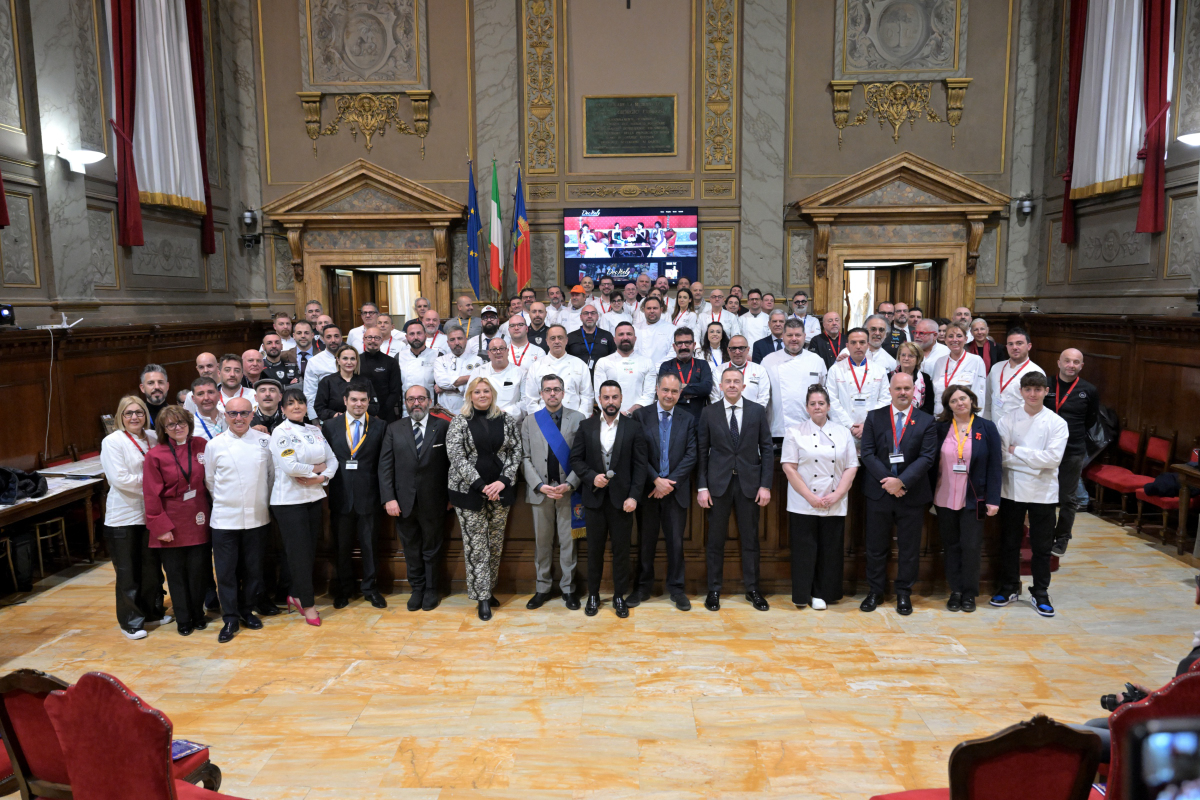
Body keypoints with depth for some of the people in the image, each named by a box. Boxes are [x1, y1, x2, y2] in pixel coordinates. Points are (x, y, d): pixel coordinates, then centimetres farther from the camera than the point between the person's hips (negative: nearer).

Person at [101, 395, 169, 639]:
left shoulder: (153, 438, 5)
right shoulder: (112, 442, -9)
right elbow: (119, 479, -18)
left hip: (150, 513, 5)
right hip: (124, 515, -5)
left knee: (152, 566, 14)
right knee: (128, 571, 4)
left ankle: (152, 612, 29)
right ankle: (130, 621, 16)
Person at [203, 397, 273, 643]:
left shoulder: (265, 441, -2)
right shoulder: (214, 445, -2)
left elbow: (272, 474, 6)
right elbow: (209, 481, 8)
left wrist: (264, 503, 7)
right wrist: (224, 503, 8)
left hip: (257, 518, 1)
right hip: (225, 519, -1)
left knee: (253, 568, 10)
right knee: (226, 570, 3)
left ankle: (247, 610, 28)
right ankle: (230, 619, 15)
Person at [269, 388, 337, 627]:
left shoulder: (315, 431, 9)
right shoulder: (281, 432, -8)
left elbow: (332, 459, 7)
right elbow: (290, 466, -20)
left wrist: (322, 477, -10)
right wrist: (317, 468, -8)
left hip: (314, 497, 6)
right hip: (289, 500, -6)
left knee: (310, 550, 10)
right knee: (299, 551, 1)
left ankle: (296, 595, 27)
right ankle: (307, 604, 12)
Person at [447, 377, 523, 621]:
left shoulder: (507, 420, 5)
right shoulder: (459, 422, -2)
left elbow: (516, 452, 3)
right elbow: (456, 457, -9)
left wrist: (503, 481, -11)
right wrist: (481, 486, -15)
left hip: (500, 490, 3)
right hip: (469, 491, -2)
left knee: (496, 544, 10)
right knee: (475, 546, 0)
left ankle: (490, 589, 25)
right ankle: (482, 598, 9)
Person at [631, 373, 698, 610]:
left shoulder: (688, 419, 5)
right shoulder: (641, 415, 0)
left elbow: (691, 455, -2)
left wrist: (670, 483, -12)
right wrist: (656, 480, -14)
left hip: (676, 490, 1)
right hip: (648, 490, -1)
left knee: (676, 542, 6)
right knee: (646, 541, 9)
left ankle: (676, 588, 19)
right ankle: (643, 587, 21)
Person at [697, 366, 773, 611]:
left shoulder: (757, 411, 3)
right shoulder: (708, 413, 2)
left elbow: (767, 449, 2)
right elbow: (701, 452, 1)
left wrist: (766, 485, -4)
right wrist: (702, 487, -5)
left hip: (749, 483, 1)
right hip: (718, 483, 0)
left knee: (750, 539, 8)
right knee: (715, 539, 6)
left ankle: (752, 589, 21)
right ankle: (714, 590, 18)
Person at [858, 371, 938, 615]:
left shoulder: (926, 422, 1)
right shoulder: (874, 417, 3)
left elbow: (927, 458, -8)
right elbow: (867, 453, -4)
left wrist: (901, 481, -18)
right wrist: (887, 480, -14)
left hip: (912, 495, 0)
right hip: (879, 492, 1)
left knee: (909, 547, 8)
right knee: (876, 546, 9)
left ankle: (904, 593, 22)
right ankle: (875, 591, 22)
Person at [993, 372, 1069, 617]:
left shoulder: (1057, 423, -3)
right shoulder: (1007, 419, -1)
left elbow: (1053, 458, -14)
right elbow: (1002, 455, -10)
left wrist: (1017, 451, -12)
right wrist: (1034, 463, -15)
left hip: (1043, 493, -1)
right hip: (1012, 490, 1)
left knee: (1042, 546, 8)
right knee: (1009, 543, 11)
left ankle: (1040, 594, 21)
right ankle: (1009, 588, 26)